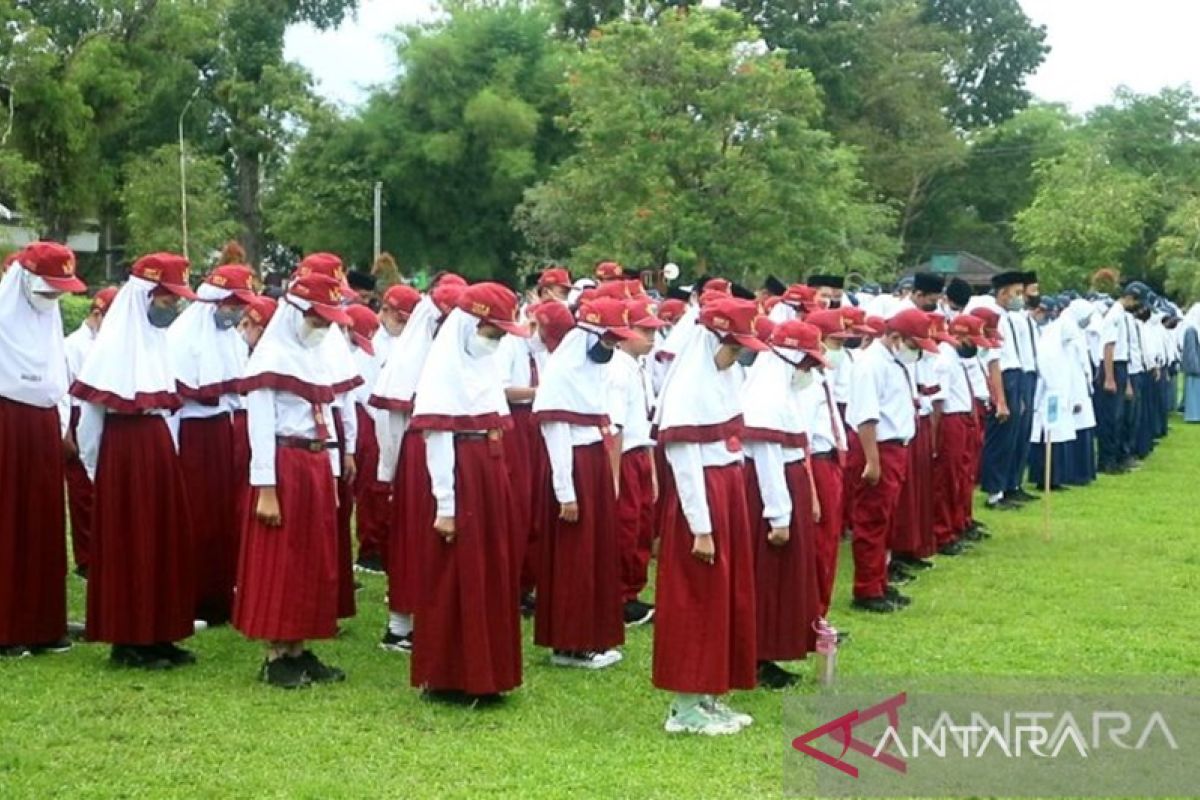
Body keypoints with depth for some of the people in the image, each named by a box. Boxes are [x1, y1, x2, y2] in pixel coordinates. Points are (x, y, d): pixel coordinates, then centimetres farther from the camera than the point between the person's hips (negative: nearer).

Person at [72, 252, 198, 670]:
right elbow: (91, 408, -11)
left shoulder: (159, 339, 11)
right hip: (123, 448, -8)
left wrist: (168, 448, 10)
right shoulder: (115, 342, -12)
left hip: (159, 447, 8)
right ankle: (128, 640, 7)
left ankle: (158, 634, 19)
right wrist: (94, 466, -6)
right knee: (127, 543, -1)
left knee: (165, 538, 10)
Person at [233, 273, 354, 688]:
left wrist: (332, 475, 14)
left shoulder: (316, 358, 15)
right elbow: (260, 428, -14)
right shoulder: (270, 357, -10)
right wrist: (265, 489, -18)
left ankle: (299, 650, 18)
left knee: (315, 561, 10)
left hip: (317, 467, 8)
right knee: (279, 563, -1)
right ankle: (276, 657, 5)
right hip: (283, 466, -8)